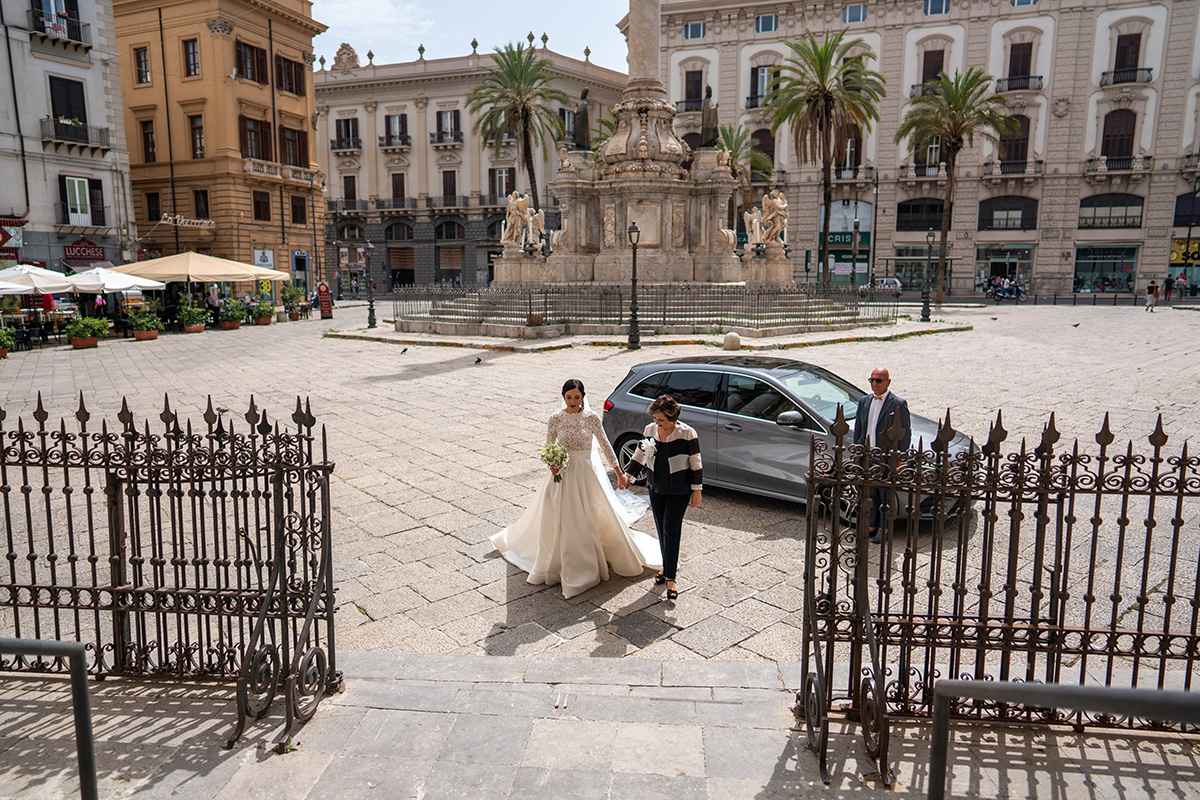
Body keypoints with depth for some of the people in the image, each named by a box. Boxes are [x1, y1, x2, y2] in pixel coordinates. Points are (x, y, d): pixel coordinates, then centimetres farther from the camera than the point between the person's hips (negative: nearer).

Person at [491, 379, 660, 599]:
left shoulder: (591, 417, -7)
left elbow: (605, 444, 1)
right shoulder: (556, 418, -6)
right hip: (564, 473, 0)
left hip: (588, 472, 0)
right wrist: (552, 464, -17)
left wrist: (619, 473, 1)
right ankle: (567, 566, 23)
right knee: (563, 521, 7)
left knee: (600, 516, 5)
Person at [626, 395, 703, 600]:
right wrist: (627, 475, 12)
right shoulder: (650, 430, -2)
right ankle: (667, 566, 30)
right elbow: (639, 456, 13)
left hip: (679, 490, -5)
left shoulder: (687, 433, -15)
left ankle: (671, 577, 1)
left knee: (671, 529, -7)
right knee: (661, 529, 11)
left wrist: (697, 490, -8)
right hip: (656, 488, 5)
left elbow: (696, 464, -8)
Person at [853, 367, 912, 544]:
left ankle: (883, 529, 20)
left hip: (886, 457, -5)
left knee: (885, 494, 6)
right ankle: (871, 525, 27)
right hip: (866, 456, 5)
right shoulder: (864, 401, 9)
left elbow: (905, 433, -5)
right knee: (870, 493, 13)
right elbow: (858, 428, 16)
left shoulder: (898, 404, -7)